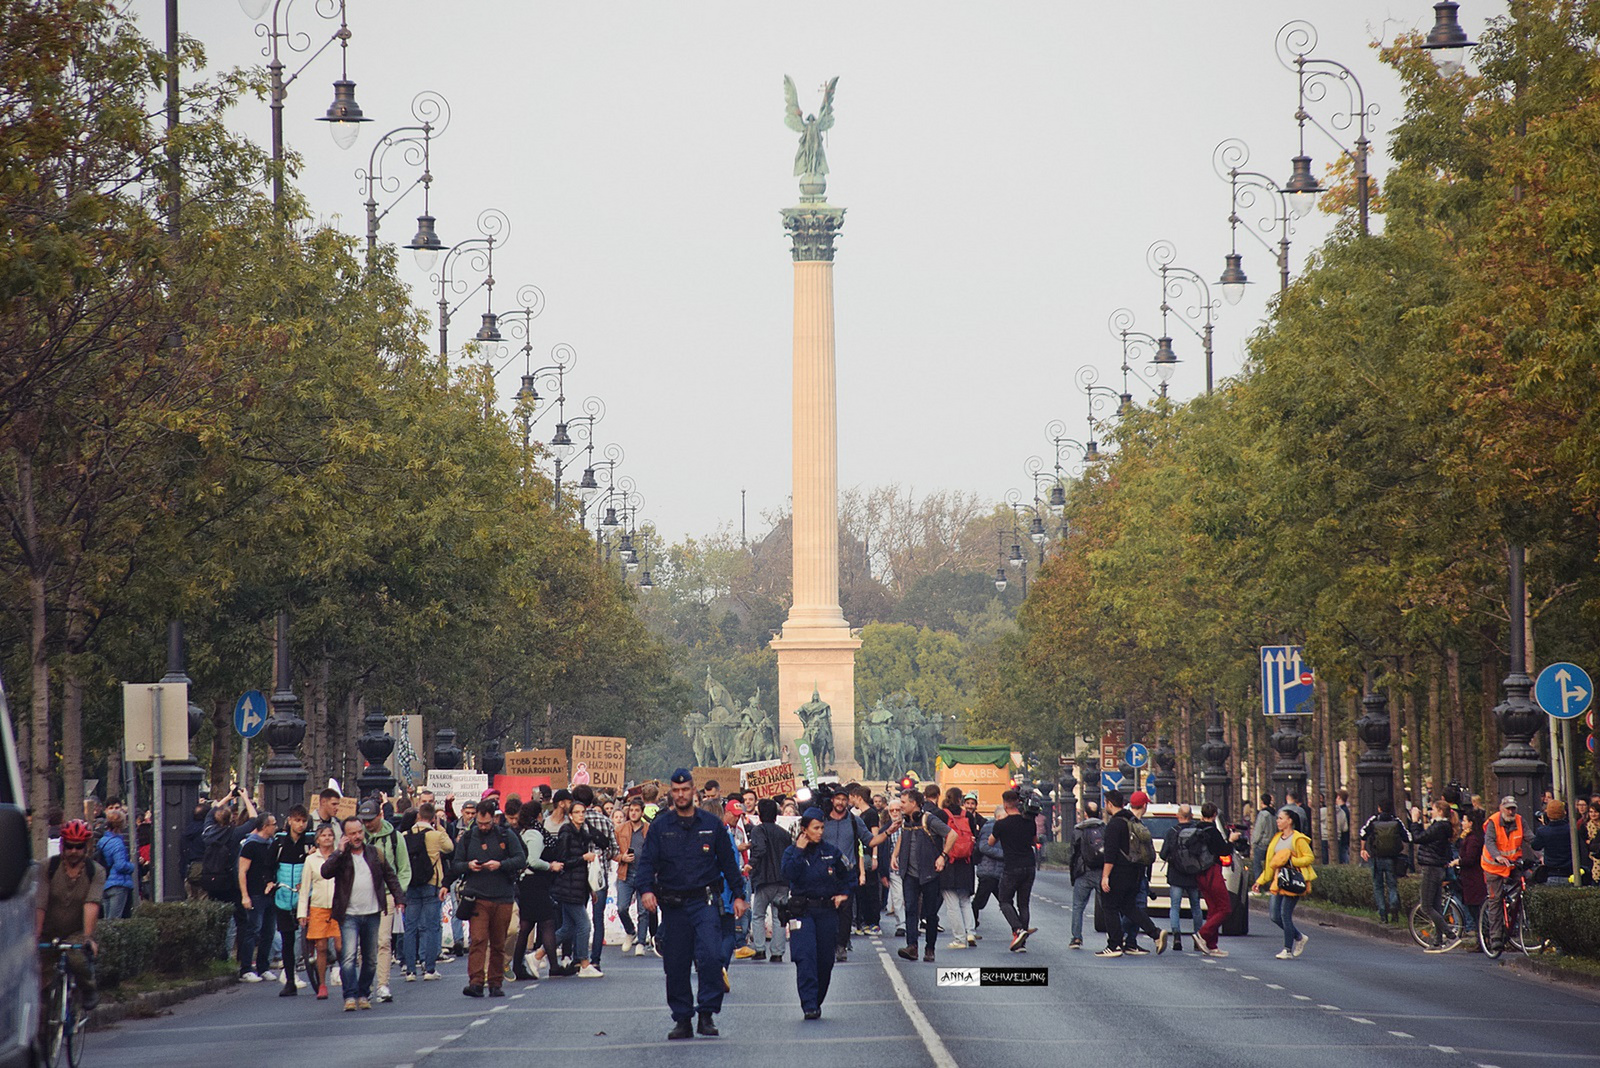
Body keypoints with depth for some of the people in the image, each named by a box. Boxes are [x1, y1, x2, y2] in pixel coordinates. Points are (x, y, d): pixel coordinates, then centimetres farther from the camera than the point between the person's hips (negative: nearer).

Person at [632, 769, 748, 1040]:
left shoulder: (711, 824, 7)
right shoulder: (660, 826, 5)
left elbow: (728, 861, 13)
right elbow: (647, 861, -1)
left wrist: (738, 895, 10)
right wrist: (645, 889, -19)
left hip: (704, 902, -1)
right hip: (673, 904, 1)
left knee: (710, 955, -18)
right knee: (675, 964, 3)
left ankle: (707, 1013, -9)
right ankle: (682, 1020, 13)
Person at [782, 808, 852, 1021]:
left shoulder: (830, 851, 8)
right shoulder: (792, 852, 1)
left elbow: (847, 875, 21)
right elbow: (789, 874, -17)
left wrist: (844, 893, 8)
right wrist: (799, 851, -15)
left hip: (827, 911, 3)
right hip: (803, 911, -3)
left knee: (825, 959, 4)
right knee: (806, 956, -16)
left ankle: (817, 1001, 20)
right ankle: (809, 1005, -21)